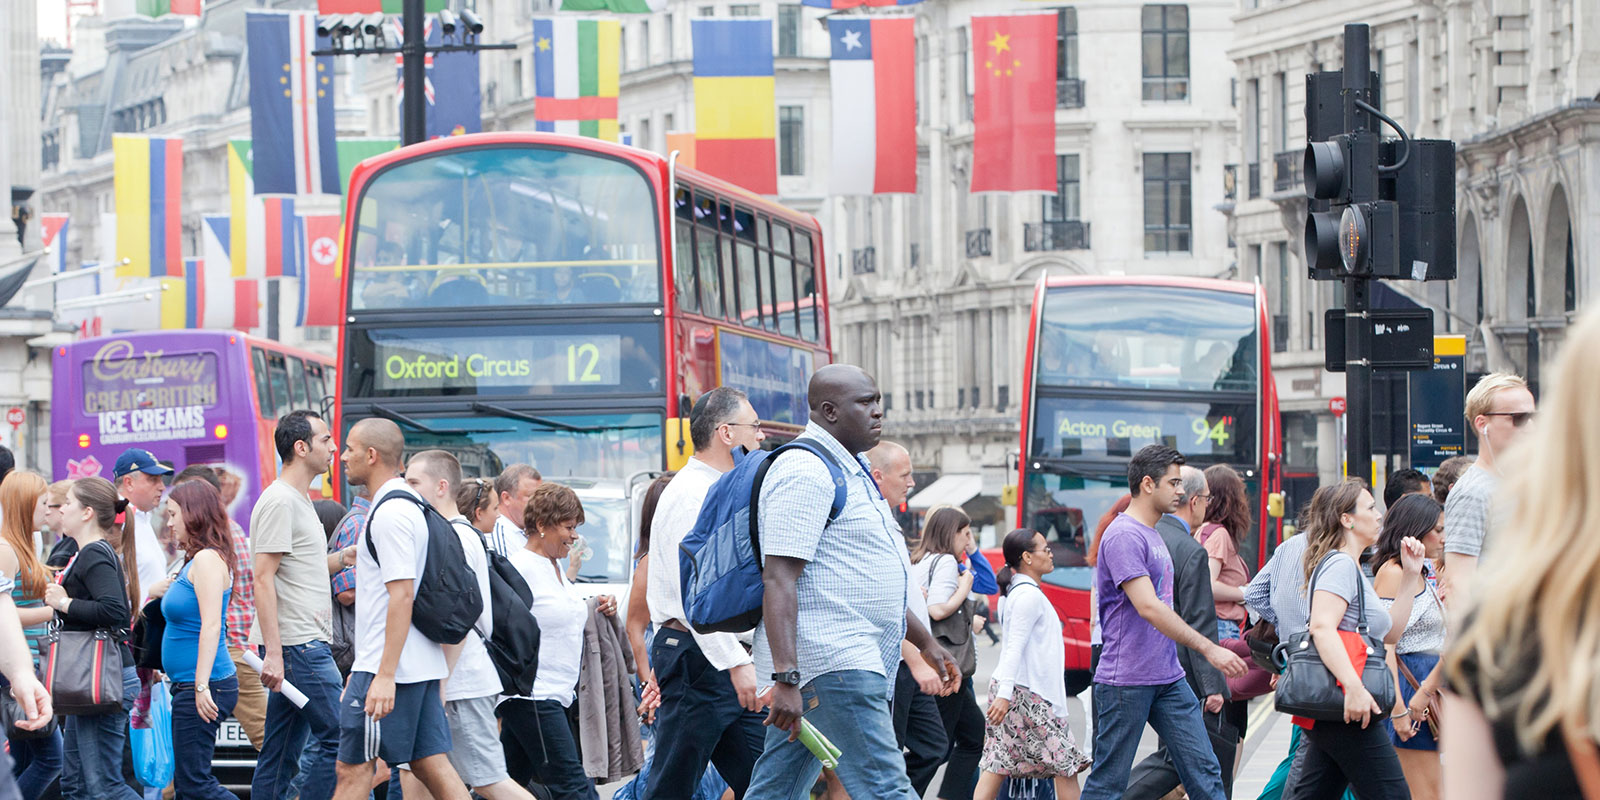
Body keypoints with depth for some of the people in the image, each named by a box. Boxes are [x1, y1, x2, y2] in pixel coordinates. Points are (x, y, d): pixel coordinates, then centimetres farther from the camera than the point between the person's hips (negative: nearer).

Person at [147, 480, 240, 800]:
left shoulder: (207, 559, -13)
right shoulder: (193, 561, 16)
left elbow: (211, 625, -21)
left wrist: (202, 686, -26)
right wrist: (154, 593, 12)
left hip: (204, 686, -10)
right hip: (187, 686, 10)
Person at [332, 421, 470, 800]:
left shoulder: (390, 514, -14)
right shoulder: (409, 505, 18)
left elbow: (402, 595, -22)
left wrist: (385, 675, -25)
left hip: (389, 668, -10)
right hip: (422, 665, 10)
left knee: (353, 768, -5)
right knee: (431, 765, 6)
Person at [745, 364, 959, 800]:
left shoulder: (847, 471, 23)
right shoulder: (806, 473, -12)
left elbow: (873, 583, 32)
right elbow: (779, 580, -20)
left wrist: (925, 642, 31)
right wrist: (786, 679, -28)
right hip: (830, 664, -11)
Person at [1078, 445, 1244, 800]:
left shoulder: (1154, 535, 16)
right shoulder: (1123, 536, -15)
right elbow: (1148, 607, -23)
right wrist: (1209, 649, -24)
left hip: (1168, 678, 9)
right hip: (1126, 682, -9)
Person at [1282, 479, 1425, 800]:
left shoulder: (1352, 569, 23)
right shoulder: (1340, 565, -10)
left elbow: (1389, 632, 27)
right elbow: (1322, 627, -25)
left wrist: (1411, 575, 21)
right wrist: (1354, 687, -35)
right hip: (1348, 713, -10)